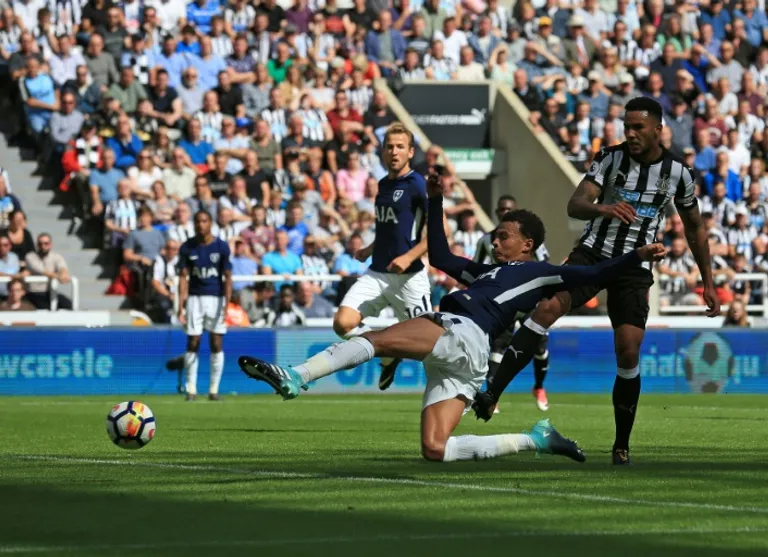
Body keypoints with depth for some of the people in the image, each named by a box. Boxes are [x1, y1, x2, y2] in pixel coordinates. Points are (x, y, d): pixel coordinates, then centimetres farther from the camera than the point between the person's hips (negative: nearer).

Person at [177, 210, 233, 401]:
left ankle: (214, 389, 6)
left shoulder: (221, 247, -2)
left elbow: (227, 277, -3)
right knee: (192, 343, -2)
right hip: (195, 298, 1)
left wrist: (227, 305, -13)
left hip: (216, 298, -1)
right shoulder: (187, 247, 1)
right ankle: (190, 389, 5)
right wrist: (181, 307, -7)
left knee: (216, 344, -1)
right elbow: (183, 277, 0)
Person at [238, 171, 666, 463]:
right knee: (434, 450, -4)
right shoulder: (487, 272, 36)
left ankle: (295, 379, -29)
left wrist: (637, 257, -7)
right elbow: (440, 256, 44)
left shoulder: (539, 273, 11)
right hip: (453, 359, 9)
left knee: (374, 340, -20)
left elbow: (591, 276, 4)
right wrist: (437, 201, 44)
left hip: (463, 335, -9)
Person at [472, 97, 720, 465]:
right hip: (593, 254, -1)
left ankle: (622, 445, 7)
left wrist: (708, 283, 14)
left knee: (628, 353, -9)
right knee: (547, 308, -25)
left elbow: (695, 229, 13)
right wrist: (603, 208, -39)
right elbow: (574, 205, -16)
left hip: (635, 269, 1)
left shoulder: (678, 173, -1)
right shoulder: (610, 158, -6)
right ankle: (491, 394, -30)